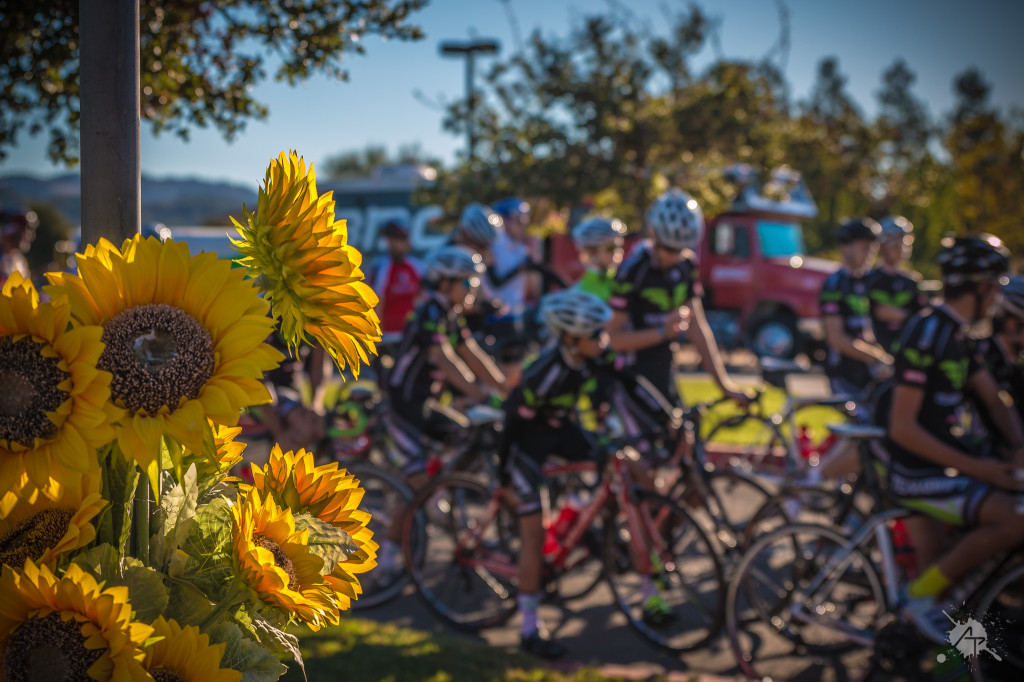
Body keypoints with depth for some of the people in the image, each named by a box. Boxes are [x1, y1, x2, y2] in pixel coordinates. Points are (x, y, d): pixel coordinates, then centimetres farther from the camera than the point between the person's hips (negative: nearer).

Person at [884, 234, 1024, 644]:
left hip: (954, 460, 10)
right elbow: (902, 428, -23)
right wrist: (976, 468, -24)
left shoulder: (959, 335, 12)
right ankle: (921, 595, -9)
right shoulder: (926, 334, -19)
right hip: (920, 475, -10)